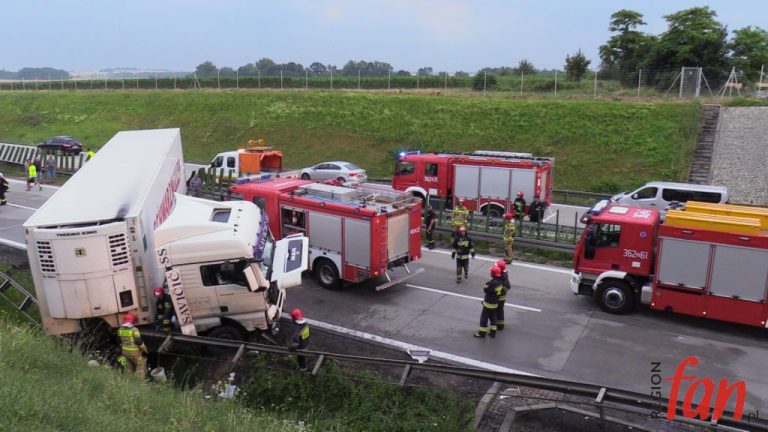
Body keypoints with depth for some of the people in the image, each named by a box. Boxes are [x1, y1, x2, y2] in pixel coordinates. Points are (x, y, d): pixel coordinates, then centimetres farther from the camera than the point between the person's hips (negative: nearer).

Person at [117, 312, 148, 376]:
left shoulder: (120, 329, 0)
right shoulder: (134, 329, -21)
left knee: (130, 366, 22)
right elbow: (139, 341, -18)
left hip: (125, 351, 7)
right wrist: (144, 349, -6)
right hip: (134, 352, -7)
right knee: (141, 365, 3)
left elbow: (119, 341, 12)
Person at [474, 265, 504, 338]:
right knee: (493, 317, 19)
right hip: (495, 303, 8)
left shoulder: (493, 283, -29)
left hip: (489, 303, -8)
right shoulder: (499, 281, -2)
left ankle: (482, 333, 14)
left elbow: (485, 290, -18)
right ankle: (493, 332, 28)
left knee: (484, 317, 5)